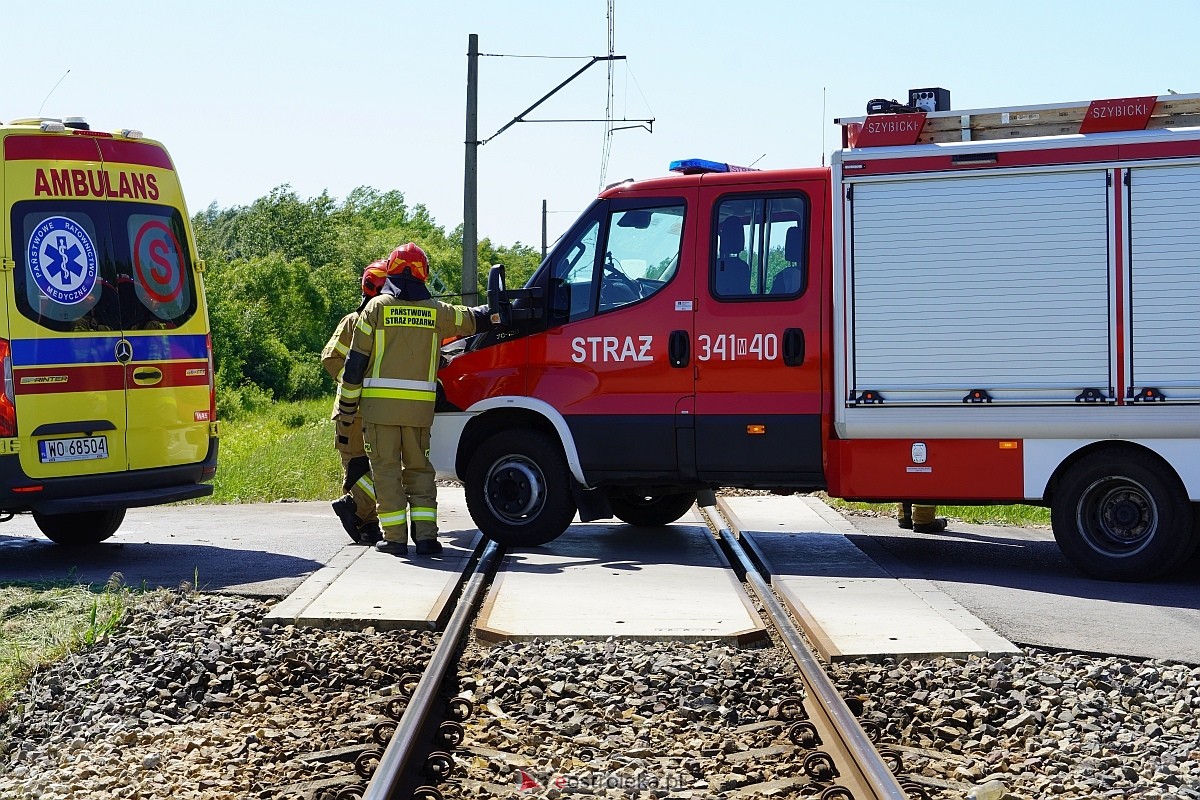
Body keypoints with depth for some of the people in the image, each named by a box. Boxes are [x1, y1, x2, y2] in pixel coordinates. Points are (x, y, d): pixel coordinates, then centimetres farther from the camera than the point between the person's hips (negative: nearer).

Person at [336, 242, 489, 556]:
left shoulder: (376, 307, 1)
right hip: (420, 404, 2)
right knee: (419, 468, 11)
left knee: (386, 468, 2)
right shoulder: (437, 311, 7)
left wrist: (347, 405, 6)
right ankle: (425, 534, 3)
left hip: (380, 402, -2)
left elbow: (356, 361, 0)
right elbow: (473, 319, 23)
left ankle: (395, 537, 0)